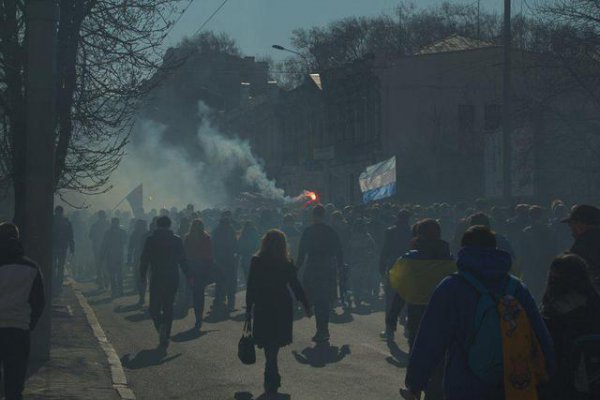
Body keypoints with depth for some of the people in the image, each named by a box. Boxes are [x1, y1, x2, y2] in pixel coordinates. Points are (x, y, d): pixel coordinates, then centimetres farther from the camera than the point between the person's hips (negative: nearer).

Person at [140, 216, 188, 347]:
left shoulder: (150, 240, -3)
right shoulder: (177, 240, -1)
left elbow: (144, 259, -2)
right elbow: (183, 260, 0)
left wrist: (142, 275, 5)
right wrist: (188, 275, 8)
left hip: (156, 278, -1)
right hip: (172, 278, 1)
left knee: (154, 307, 8)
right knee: (168, 307, 12)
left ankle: (160, 325, -21)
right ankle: (166, 335, 7)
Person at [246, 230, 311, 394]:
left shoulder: (256, 262, -7)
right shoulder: (287, 264, -6)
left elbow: (251, 288, -6)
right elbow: (296, 286, -3)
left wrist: (248, 308, 0)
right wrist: (306, 305, 6)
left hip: (262, 308, -1)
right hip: (283, 308, 1)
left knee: (269, 346, 9)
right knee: (274, 345, 12)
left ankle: (272, 379, 6)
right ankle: (272, 379, 13)